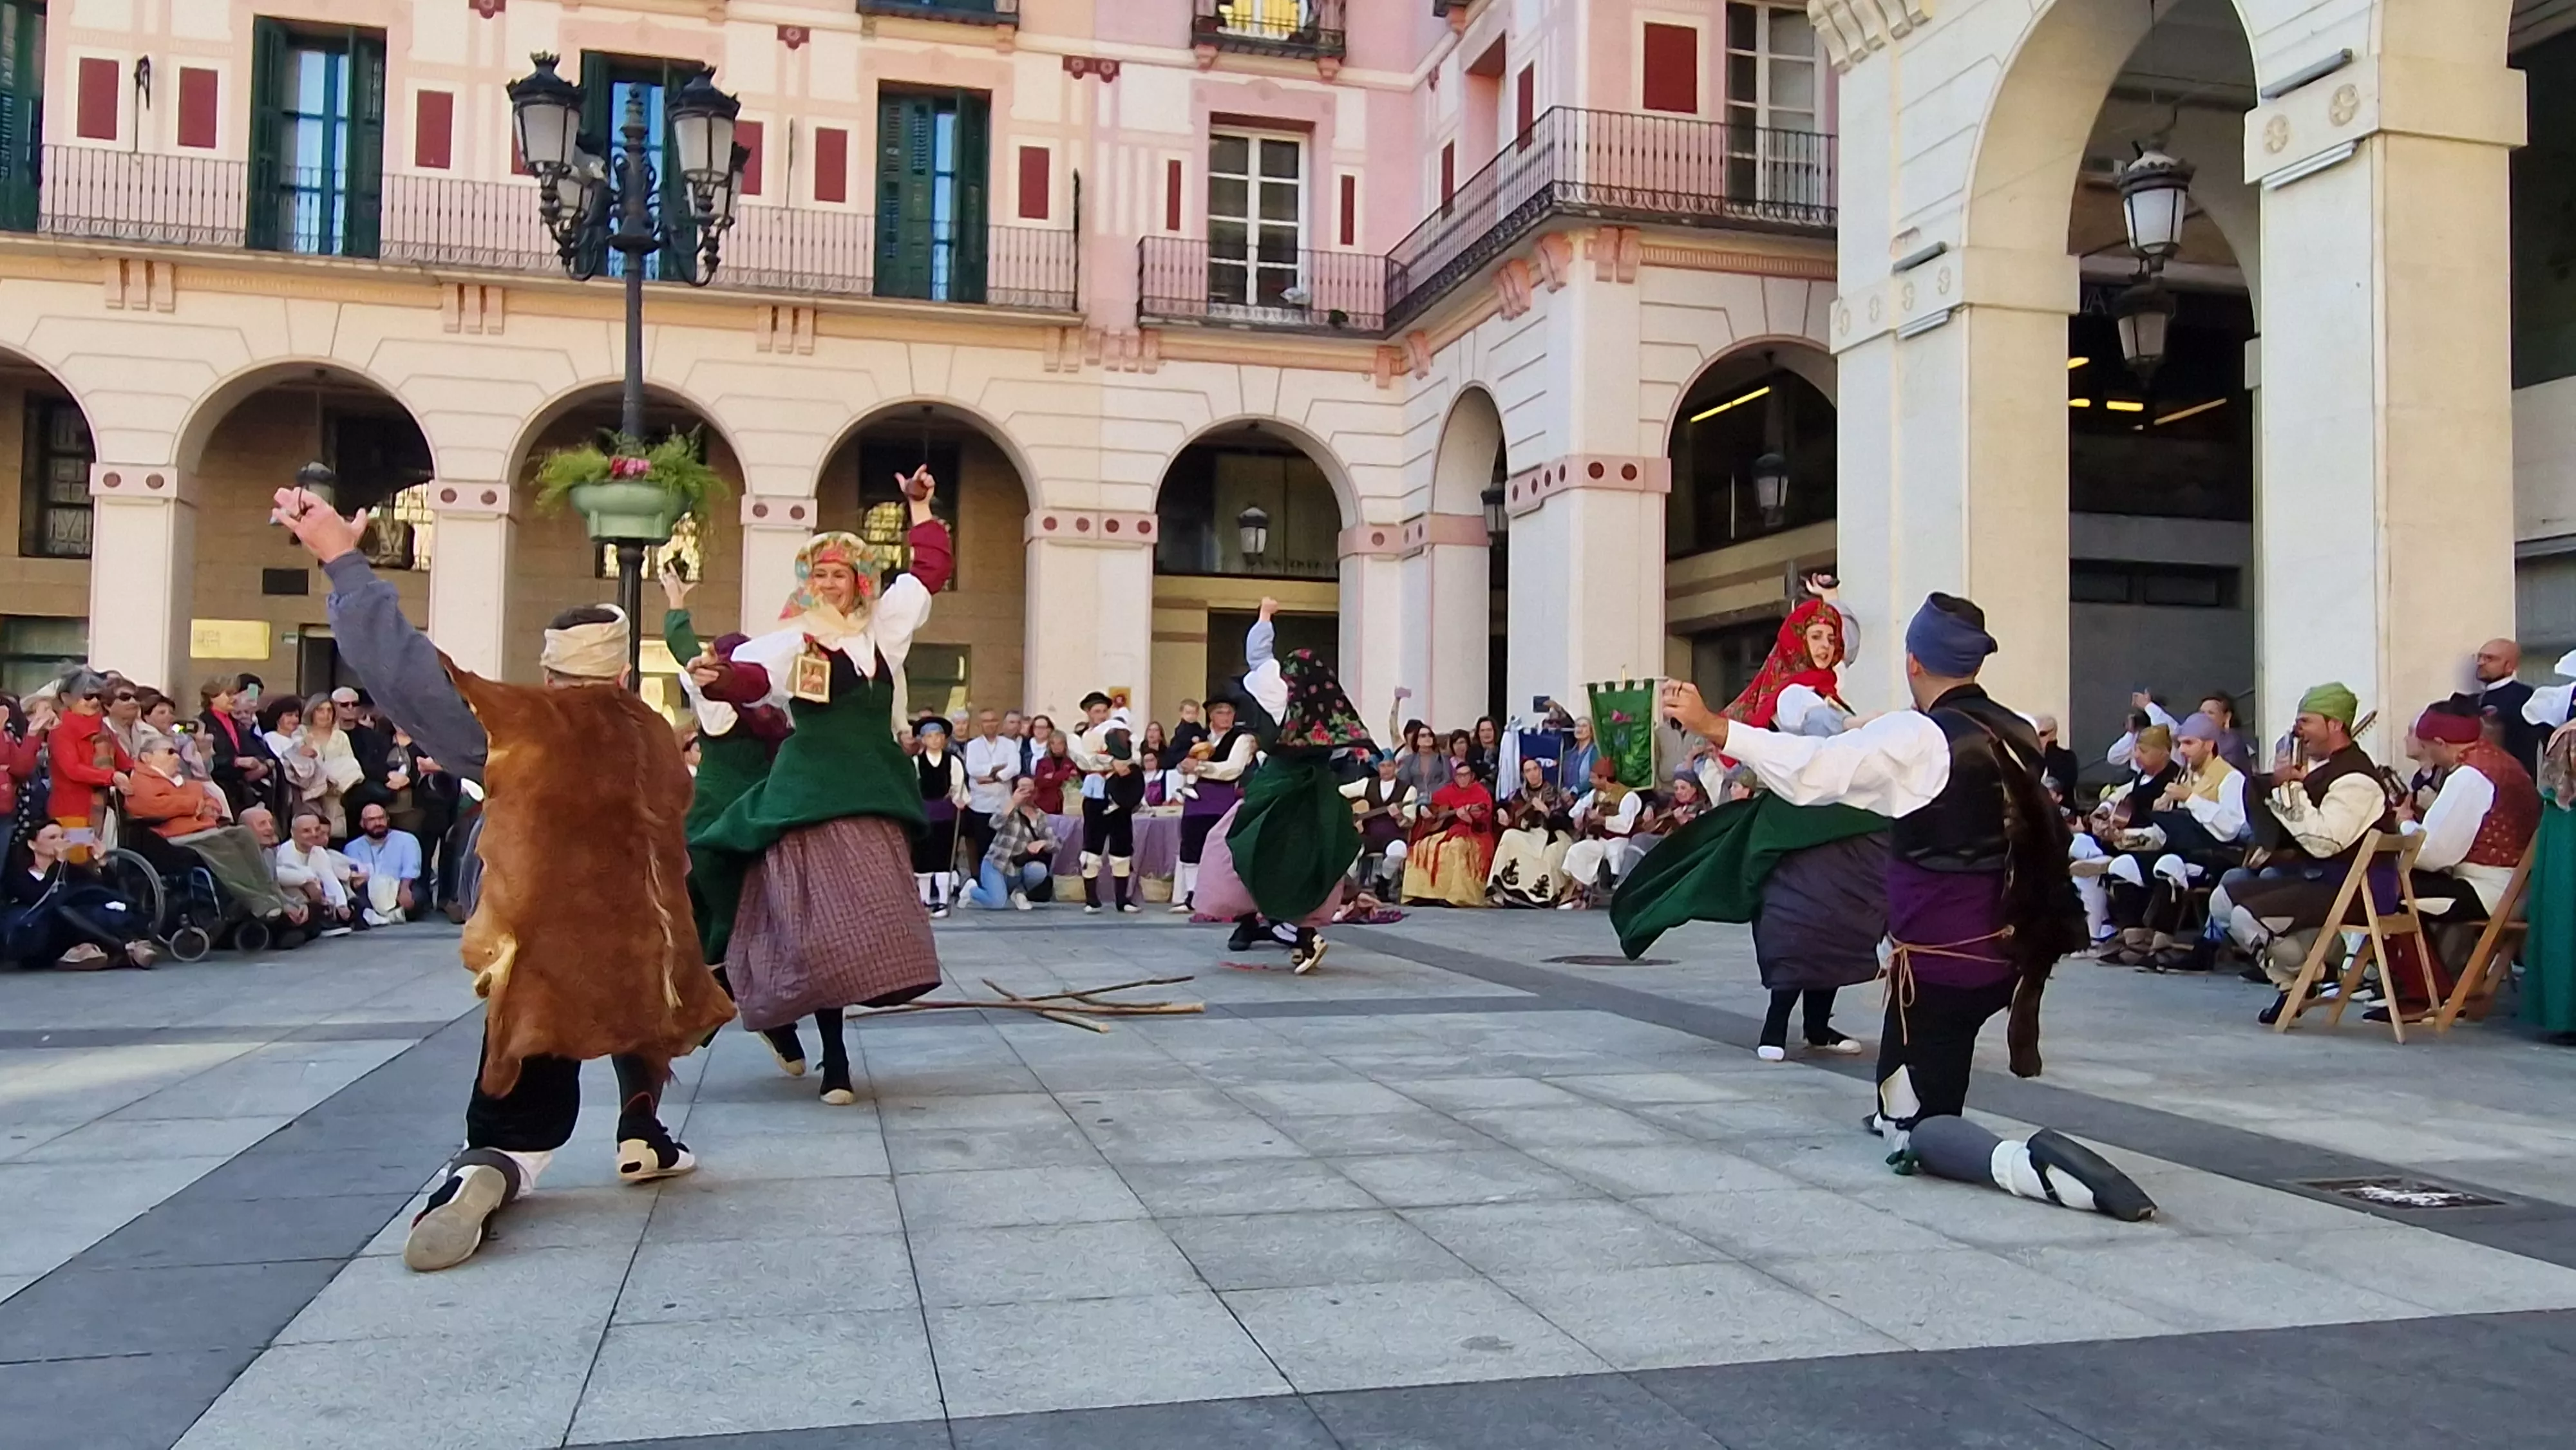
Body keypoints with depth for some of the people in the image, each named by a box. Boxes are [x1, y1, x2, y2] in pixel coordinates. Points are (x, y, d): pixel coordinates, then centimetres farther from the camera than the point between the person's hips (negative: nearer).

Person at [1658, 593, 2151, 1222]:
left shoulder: (1917, 738, -16)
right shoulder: (2019, 735, 5)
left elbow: (1812, 770, -24)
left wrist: (1712, 727, -20)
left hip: (1941, 962, -7)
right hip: (2007, 957, 7)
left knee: (1918, 1134, 0)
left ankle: (2028, 1164, -27)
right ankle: (1900, 1103, 40)